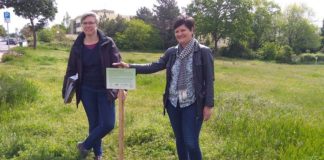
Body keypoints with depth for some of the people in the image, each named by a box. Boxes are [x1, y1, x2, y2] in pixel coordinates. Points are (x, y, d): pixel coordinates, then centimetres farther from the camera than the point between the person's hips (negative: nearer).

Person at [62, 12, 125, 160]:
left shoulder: (107, 43, -6)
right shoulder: (77, 46, 1)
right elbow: (71, 69, 7)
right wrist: (66, 91, 6)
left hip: (105, 90, -1)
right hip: (87, 91, 1)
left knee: (108, 124, -5)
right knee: (94, 123, 10)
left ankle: (85, 145, 19)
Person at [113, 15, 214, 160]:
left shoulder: (203, 52, -8)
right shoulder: (171, 52, 6)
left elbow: (209, 80, -8)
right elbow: (154, 66, 2)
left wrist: (208, 105, -11)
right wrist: (129, 66, -8)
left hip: (192, 105, -5)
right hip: (173, 104, 5)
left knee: (191, 143, -3)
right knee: (180, 141, 16)